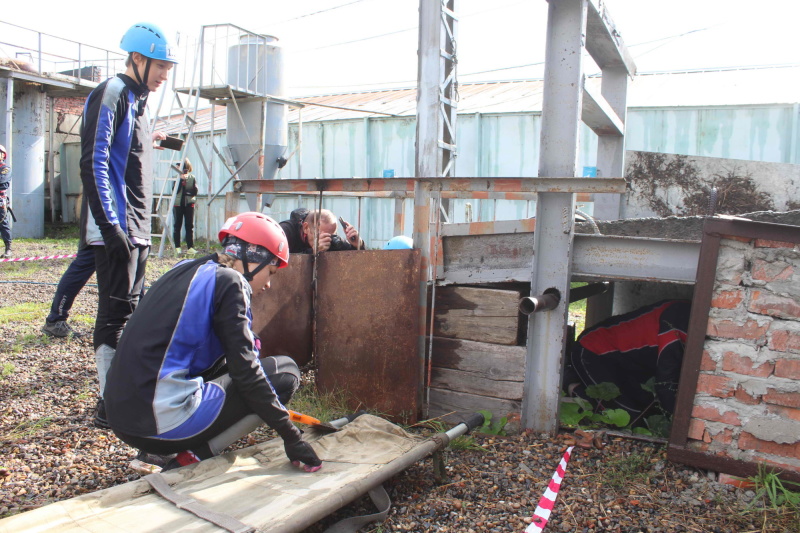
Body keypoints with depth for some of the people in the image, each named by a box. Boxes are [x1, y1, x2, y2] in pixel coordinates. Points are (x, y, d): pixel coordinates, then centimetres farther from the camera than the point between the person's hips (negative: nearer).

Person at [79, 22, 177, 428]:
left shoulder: (138, 101, 20)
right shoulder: (111, 94, -8)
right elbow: (93, 163, -17)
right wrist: (110, 226, -21)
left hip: (136, 231, 9)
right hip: (115, 230, -9)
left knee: (129, 311, 13)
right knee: (116, 312, -7)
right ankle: (109, 405, 1)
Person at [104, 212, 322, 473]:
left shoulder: (186, 270, 15)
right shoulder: (229, 281, -9)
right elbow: (245, 370, -13)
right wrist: (291, 436, -7)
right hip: (165, 423, -8)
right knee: (285, 371, 2)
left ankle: (157, 451, 14)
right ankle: (191, 459, -3)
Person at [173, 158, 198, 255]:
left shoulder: (192, 178, 6)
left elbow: (195, 191, 0)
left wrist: (187, 192, -16)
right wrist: (181, 179, -17)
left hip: (189, 204, 1)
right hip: (178, 204, -1)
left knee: (190, 225, -3)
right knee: (177, 225, 1)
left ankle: (190, 247, -3)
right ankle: (177, 247, 5)